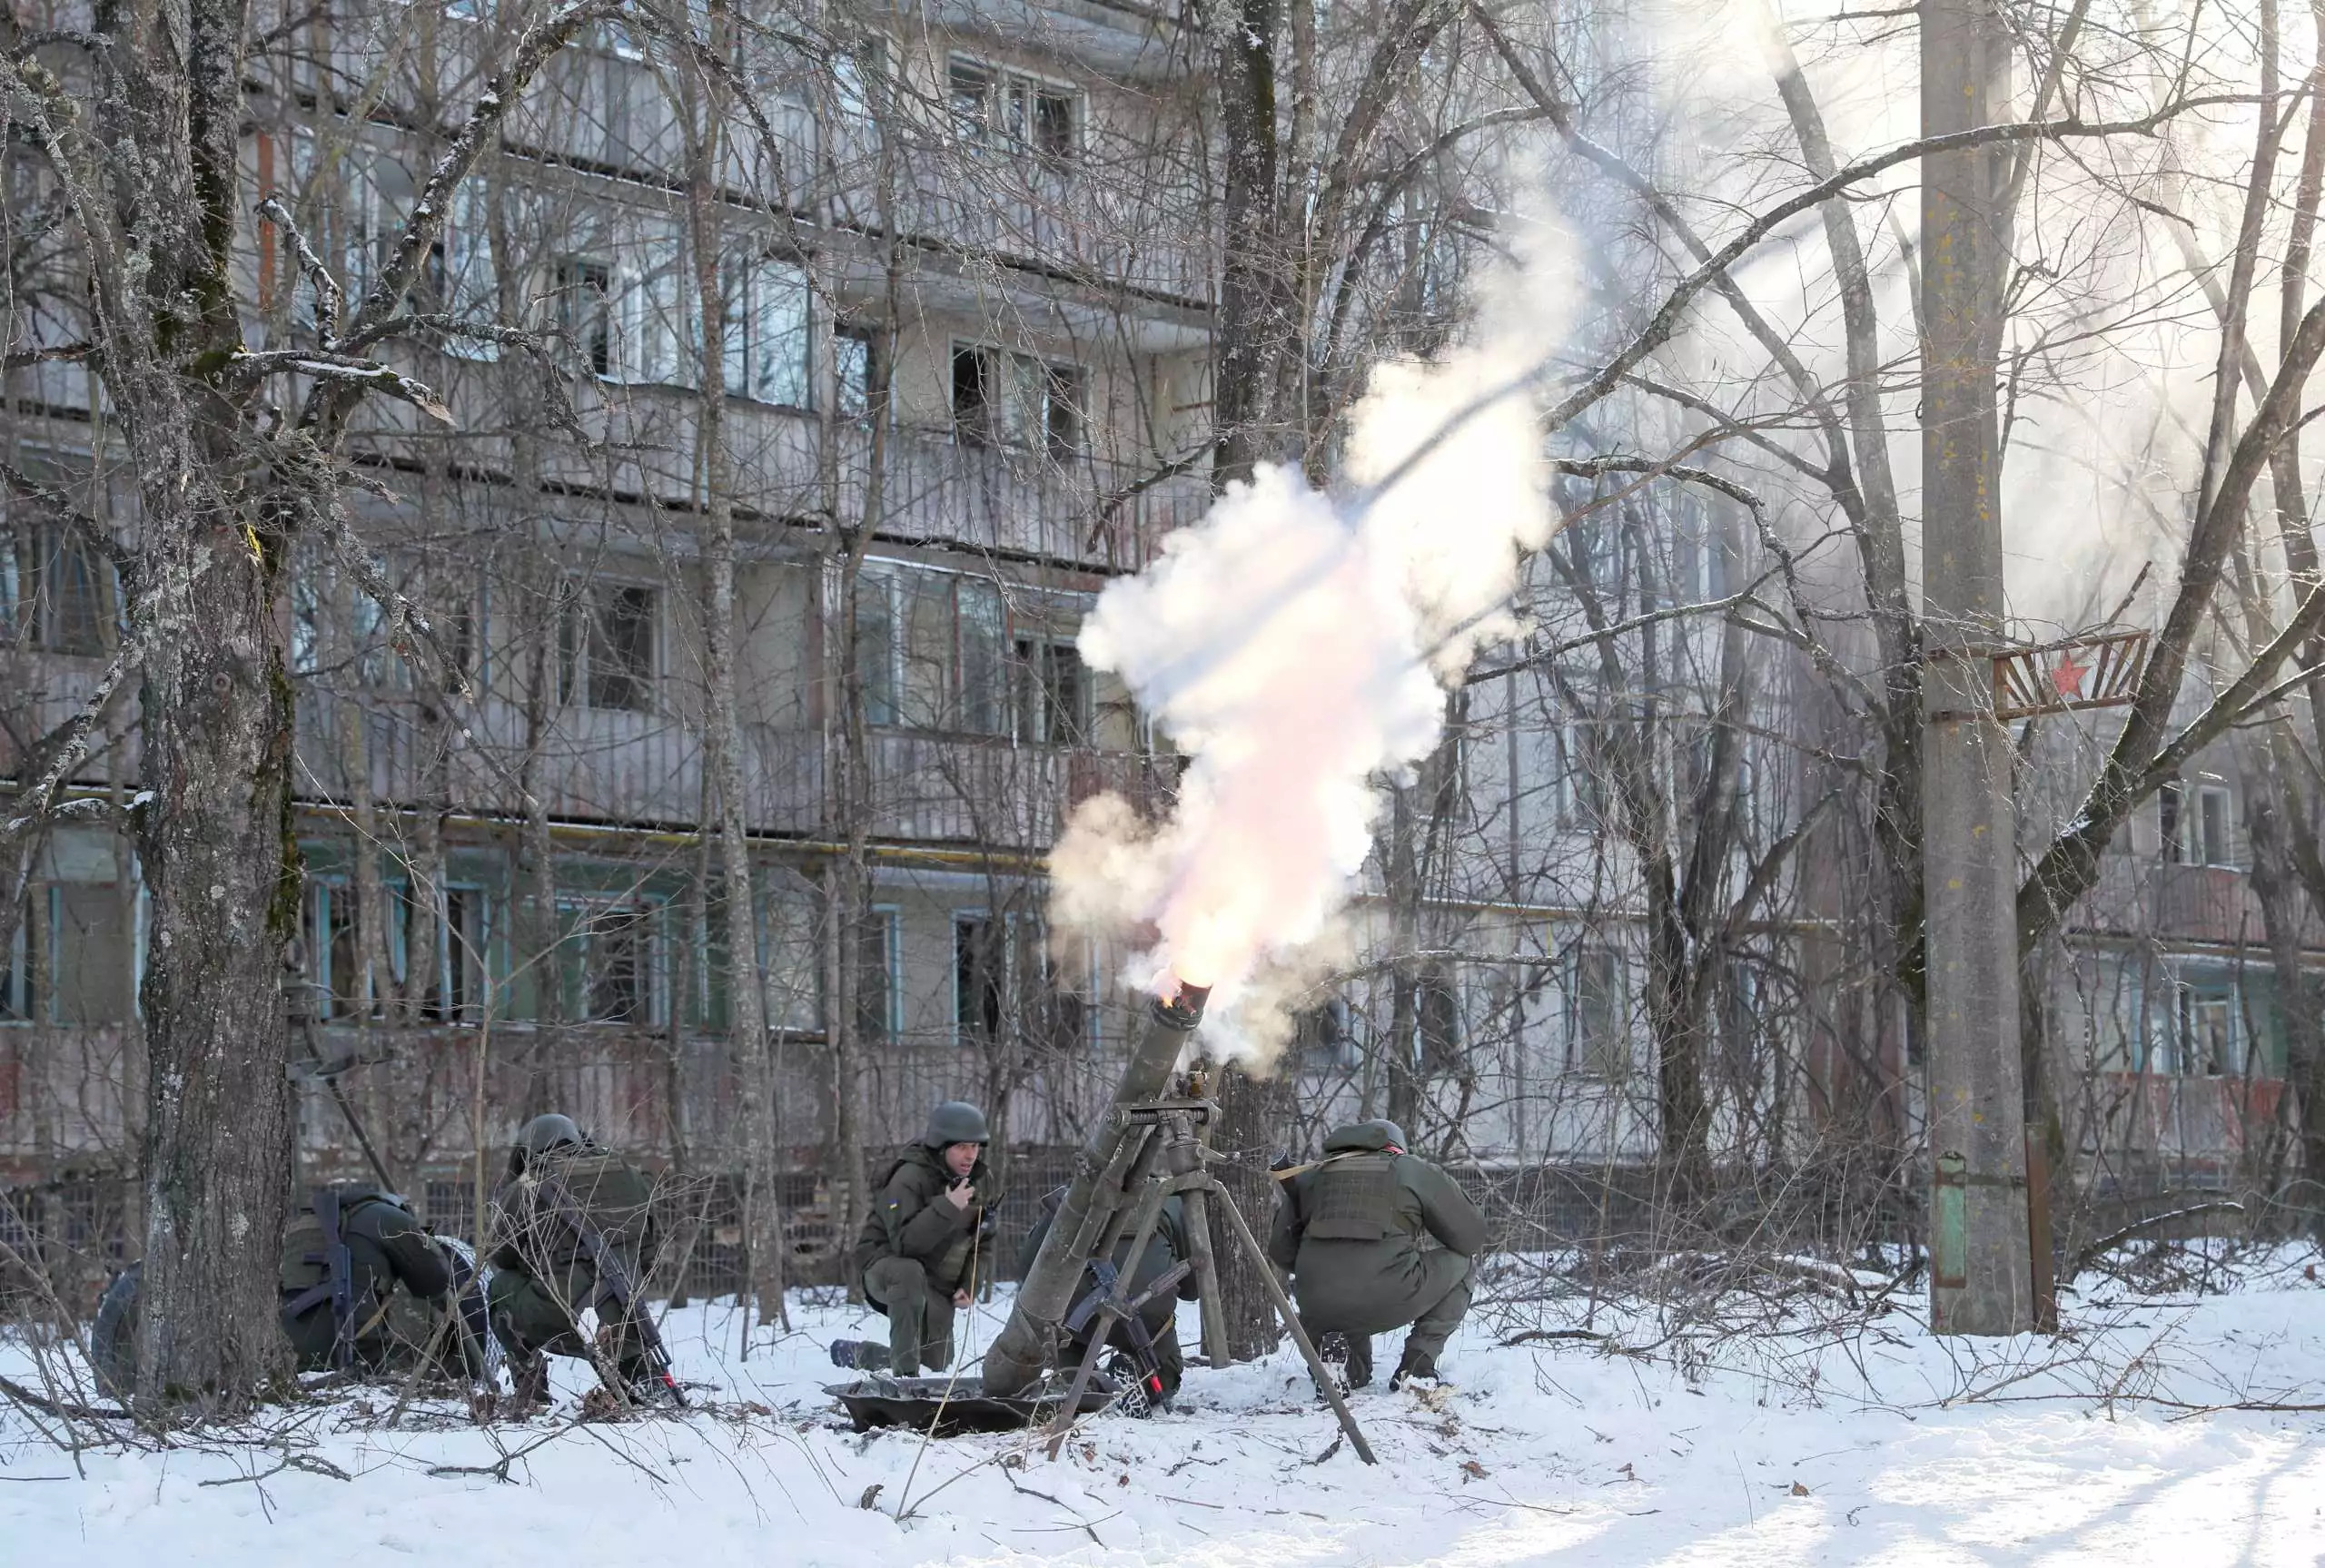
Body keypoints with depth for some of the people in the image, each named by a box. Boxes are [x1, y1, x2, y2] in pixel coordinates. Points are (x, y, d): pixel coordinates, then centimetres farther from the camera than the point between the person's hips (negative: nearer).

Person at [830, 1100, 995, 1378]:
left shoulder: (982, 1180, 1)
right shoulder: (909, 1178, -22)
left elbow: (980, 1241, 13)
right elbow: (905, 1243, -32)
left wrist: (967, 1285, -1)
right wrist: (947, 1208, -39)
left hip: (938, 1286, 7)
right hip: (886, 1268, -7)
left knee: (937, 1366, 6)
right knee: (910, 1272, -42)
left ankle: (856, 1353, 33)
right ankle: (905, 1374, -37)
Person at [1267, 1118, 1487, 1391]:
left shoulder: (1311, 1176, 23)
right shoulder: (1417, 1171, 14)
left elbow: (1280, 1251, 21)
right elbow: (1472, 1237, 15)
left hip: (1318, 1309, 4)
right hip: (1388, 1302, -4)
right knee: (1462, 1260, 22)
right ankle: (1418, 1362, 10)